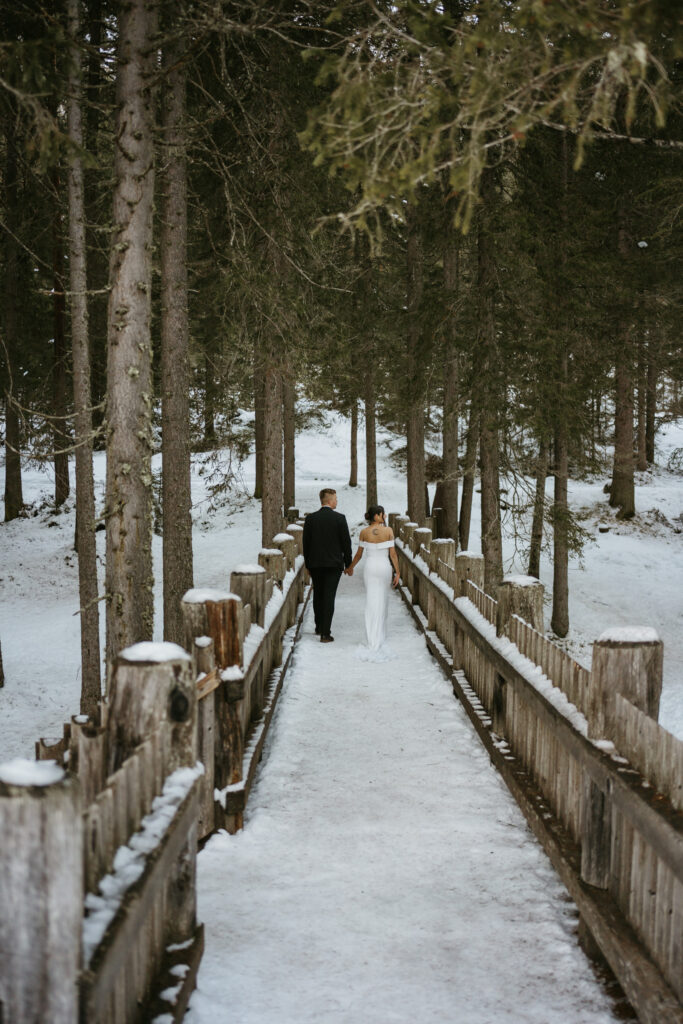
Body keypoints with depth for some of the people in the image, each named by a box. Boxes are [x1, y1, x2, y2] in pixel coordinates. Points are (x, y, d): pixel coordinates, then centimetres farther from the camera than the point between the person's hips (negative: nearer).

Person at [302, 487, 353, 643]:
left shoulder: (310, 518, -1)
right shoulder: (339, 518, -8)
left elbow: (306, 543, 3)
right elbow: (346, 542, -5)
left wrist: (308, 564, 13)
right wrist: (348, 563, 6)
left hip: (315, 564, 3)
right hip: (334, 564, -3)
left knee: (318, 595, 19)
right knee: (329, 597, -4)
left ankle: (319, 626, 32)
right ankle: (325, 633, -8)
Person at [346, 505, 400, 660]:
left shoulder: (364, 532, -3)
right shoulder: (388, 530, -7)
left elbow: (359, 554, 3)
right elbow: (392, 553, -8)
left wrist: (350, 567, 20)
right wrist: (397, 572, -1)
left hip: (370, 567, 1)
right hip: (385, 567, 0)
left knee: (371, 603, 2)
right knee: (383, 601, 15)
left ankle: (374, 641, -3)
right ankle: (380, 635, 24)